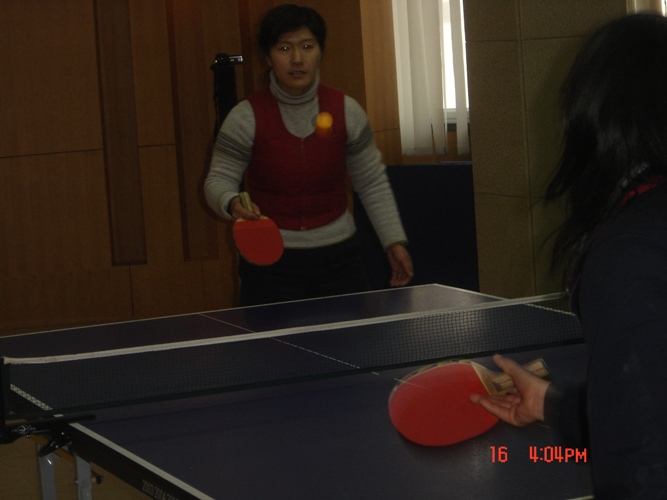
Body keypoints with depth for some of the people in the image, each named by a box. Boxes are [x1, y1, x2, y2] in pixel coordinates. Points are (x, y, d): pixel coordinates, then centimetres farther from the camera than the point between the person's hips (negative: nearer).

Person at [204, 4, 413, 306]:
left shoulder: (346, 111, -1)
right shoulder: (247, 117, -9)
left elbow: (373, 184, 8)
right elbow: (218, 180, -5)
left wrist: (394, 241, 3)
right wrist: (232, 203, -28)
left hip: (337, 257, 2)